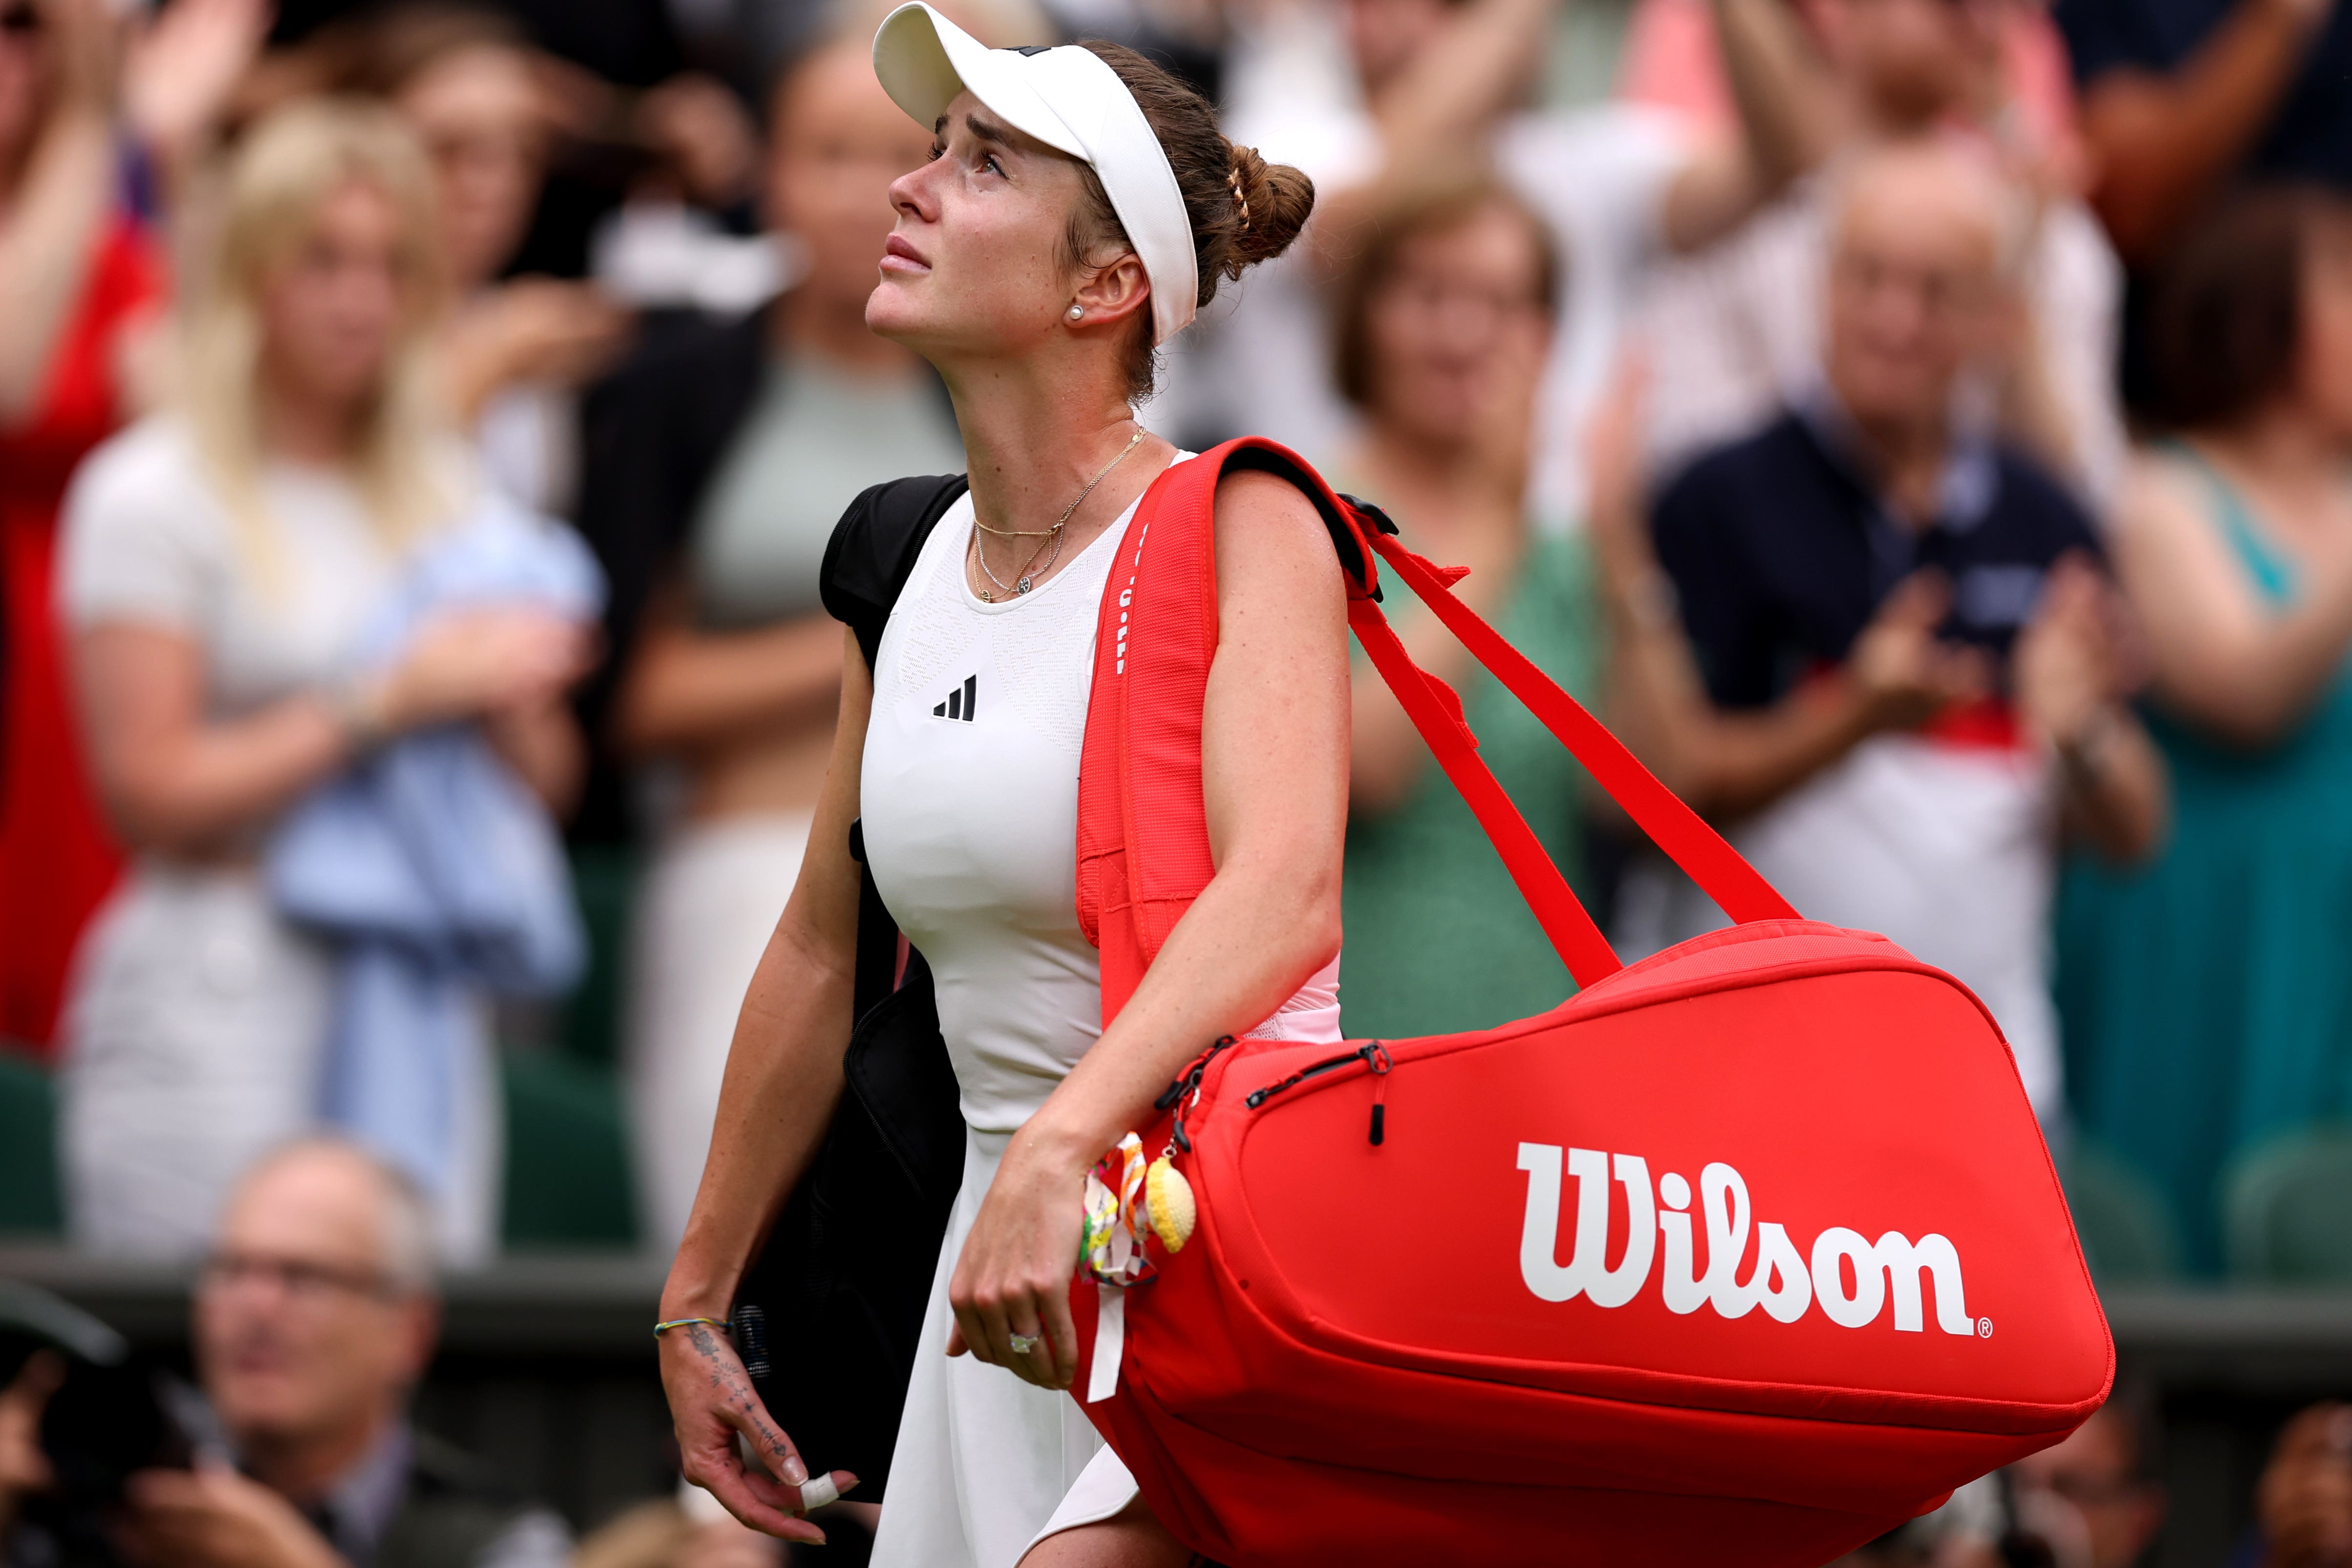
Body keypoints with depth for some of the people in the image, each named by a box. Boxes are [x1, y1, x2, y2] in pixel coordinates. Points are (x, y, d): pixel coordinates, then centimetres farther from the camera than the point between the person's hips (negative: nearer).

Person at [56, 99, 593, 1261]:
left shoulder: (444, 493, 17)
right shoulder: (152, 497, -1)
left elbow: (547, 782, 20)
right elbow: (148, 793, -9)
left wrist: (506, 700, -3)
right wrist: (392, 699, -11)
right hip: (214, 1000, -5)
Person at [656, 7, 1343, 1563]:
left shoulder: (1238, 528, -11)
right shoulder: (907, 567, 9)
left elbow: (1287, 887, -29)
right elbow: (820, 953, 20)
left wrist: (1059, 1151, -42)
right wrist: (696, 1302, 23)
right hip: (1013, 1256, 7)